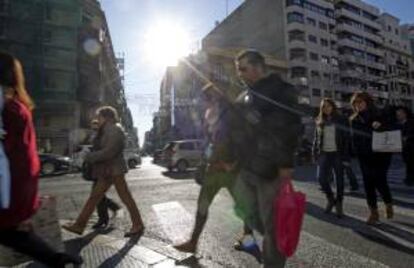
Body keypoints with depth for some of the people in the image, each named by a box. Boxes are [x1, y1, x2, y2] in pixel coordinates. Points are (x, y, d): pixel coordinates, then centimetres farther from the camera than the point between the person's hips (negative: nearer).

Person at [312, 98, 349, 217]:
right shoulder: (320, 121, 9)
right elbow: (316, 138, 11)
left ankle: (339, 203, 23)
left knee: (339, 180, 4)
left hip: (337, 153, -2)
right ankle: (330, 198, 22)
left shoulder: (341, 120, 0)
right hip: (324, 154, 3)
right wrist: (315, 154, 4)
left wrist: (346, 156, -11)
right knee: (322, 178, -5)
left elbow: (346, 138, -4)